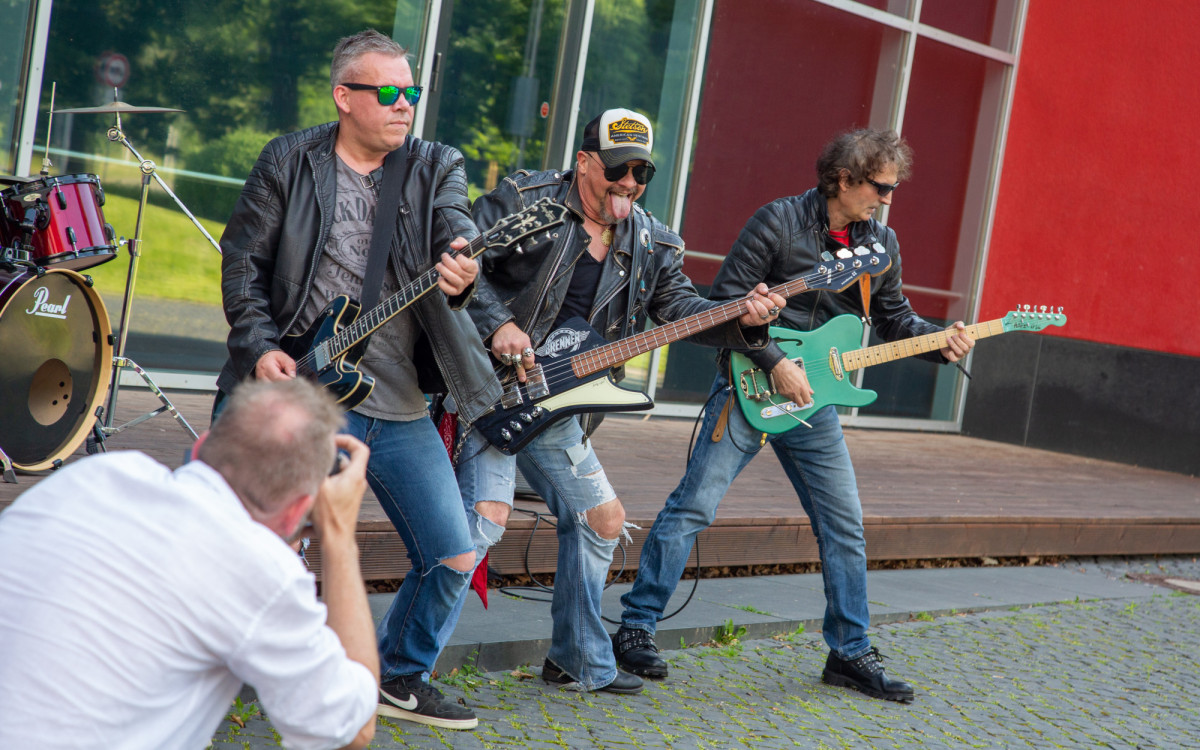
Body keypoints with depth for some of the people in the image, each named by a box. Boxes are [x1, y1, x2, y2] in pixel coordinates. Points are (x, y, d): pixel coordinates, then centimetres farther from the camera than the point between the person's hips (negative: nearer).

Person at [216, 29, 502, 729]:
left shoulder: (437, 166, 7)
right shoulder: (288, 161, 2)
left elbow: (456, 232, -12)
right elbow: (243, 258, 4)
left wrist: (462, 271, -36)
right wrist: (260, 345, -9)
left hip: (403, 407, 4)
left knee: (454, 556, 4)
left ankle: (401, 678, 27)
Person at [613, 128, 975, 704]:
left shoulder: (882, 243, 7)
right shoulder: (778, 222, -12)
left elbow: (894, 319, 16)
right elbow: (726, 300, -14)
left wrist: (941, 343, -3)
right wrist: (776, 363, -19)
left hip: (813, 399, 6)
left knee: (844, 526, 7)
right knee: (694, 505, -7)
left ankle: (850, 652, 20)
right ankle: (636, 628, 2)